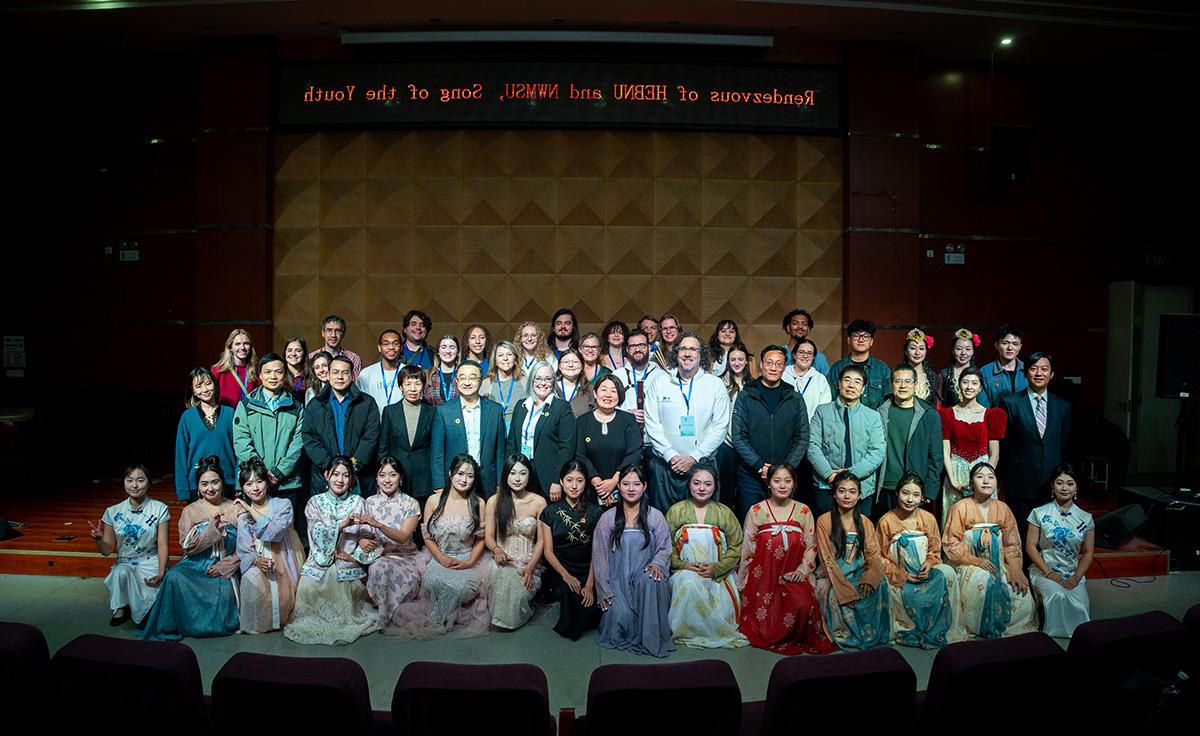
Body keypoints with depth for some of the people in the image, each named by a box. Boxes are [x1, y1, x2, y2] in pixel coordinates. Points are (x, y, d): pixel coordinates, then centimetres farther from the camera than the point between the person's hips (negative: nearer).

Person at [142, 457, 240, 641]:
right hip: (195, 565, 1)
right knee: (174, 576, -31)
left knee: (225, 590, -33)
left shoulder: (235, 509, 4)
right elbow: (188, 547, -2)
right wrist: (212, 527, -15)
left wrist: (224, 566, -12)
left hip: (224, 568, -1)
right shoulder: (190, 511, 7)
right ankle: (166, 629, -16)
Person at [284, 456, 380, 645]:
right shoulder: (315, 502, 7)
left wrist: (352, 555, -13)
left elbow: (367, 537, 2)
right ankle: (314, 622, 4)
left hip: (349, 566, 0)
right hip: (320, 564, 1)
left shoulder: (358, 502, 7)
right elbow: (318, 534, -9)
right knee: (308, 587, -23)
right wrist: (342, 525, -24)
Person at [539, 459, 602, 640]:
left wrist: (590, 584, -14)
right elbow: (548, 551, 1)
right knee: (566, 593, -32)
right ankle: (567, 625, -1)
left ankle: (573, 630, 7)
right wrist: (566, 575, -15)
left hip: (587, 571, 1)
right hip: (559, 570, 0)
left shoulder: (594, 512, 3)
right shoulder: (550, 512, 3)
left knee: (590, 605, -26)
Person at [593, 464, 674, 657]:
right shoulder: (607, 518, 3)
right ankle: (624, 636, 10)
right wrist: (604, 591, -6)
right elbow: (599, 556, 1)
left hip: (645, 578, 1)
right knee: (621, 615, -27)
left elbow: (664, 548, 3)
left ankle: (651, 639, -20)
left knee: (650, 579, -35)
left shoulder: (655, 516, 4)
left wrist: (657, 564, -20)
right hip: (616, 581, 0)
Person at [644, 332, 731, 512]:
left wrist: (694, 457, -10)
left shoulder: (715, 385, 3)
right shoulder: (659, 384, 6)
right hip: (664, 465, 1)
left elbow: (720, 427, -2)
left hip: (701, 464, -1)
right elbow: (652, 424, 1)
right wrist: (671, 456, -10)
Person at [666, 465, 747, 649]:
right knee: (689, 585, -34)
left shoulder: (724, 512, 6)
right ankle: (690, 632, -14)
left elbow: (736, 547, 2)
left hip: (718, 574, 0)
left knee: (720, 612, -25)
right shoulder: (676, 511, 5)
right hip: (685, 571, 0)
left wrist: (716, 568, -11)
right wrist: (682, 565, -13)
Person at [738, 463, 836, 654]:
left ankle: (797, 639, 4)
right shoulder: (756, 511, 2)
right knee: (765, 614, -18)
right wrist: (743, 585, 3)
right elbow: (747, 549, 4)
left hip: (793, 576, 1)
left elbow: (811, 545, 9)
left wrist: (803, 568, -8)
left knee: (805, 604, -24)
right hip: (763, 576, -1)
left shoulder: (803, 511, 6)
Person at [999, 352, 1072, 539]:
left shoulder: (1063, 406, 9)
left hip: (1052, 482, 3)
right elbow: (1002, 444, 1)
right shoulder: (1010, 403, -3)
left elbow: (1064, 445, 14)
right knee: (1019, 536, 2)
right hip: (1020, 482, -3)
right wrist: (1005, 478, 3)